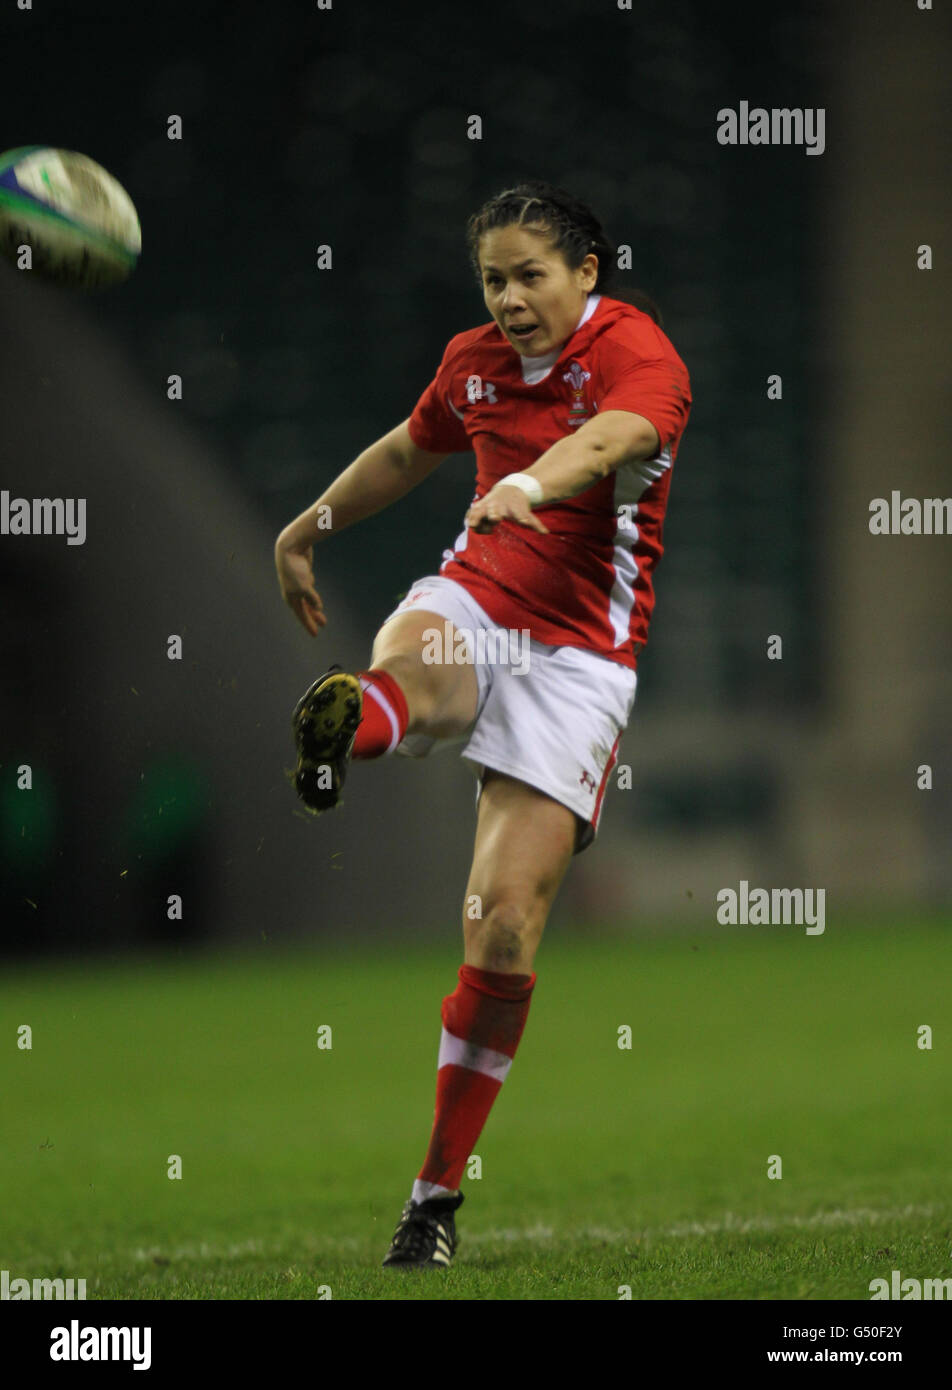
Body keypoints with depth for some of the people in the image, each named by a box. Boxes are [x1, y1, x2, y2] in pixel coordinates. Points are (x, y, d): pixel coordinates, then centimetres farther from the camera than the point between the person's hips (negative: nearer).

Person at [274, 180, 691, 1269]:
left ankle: (439, 1189, 0)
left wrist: (528, 485, -56)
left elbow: (607, 441, -35)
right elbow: (409, 452, 30)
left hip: (578, 656, -4)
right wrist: (307, 528, 40)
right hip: (474, 603, 4)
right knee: (415, 669, -38)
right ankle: (346, 725, -76)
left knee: (505, 922, -10)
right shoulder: (475, 362, 8)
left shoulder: (635, 353, -12)